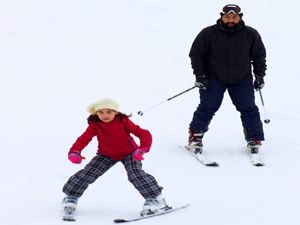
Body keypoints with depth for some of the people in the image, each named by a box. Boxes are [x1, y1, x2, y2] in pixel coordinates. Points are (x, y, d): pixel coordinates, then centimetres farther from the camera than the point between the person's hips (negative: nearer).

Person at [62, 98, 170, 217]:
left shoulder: (123, 121, -24)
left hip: (129, 153, -3)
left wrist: (143, 148, -48)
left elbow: (143, 134, -29)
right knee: (87, 173, -7)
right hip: (106, 155, 3)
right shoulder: (95, 125, -17)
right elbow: (84, 139, -27)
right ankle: (71, 197, 13)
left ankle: (156, 199, -17)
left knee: (135, 174, -25)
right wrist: (74, 152, -46)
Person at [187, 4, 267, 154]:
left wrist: (259, 75, 5)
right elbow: (196, 54, -2)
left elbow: (259, 56, 11)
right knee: (207, 107, -9)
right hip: (213, 79, -2)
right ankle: (195, 137, 2)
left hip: (242, 80, 2)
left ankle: (254, 140, 7)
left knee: (248, 108, -4)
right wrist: (199, 75, -9)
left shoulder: (250, 34, -2)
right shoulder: (208, 34, -9)